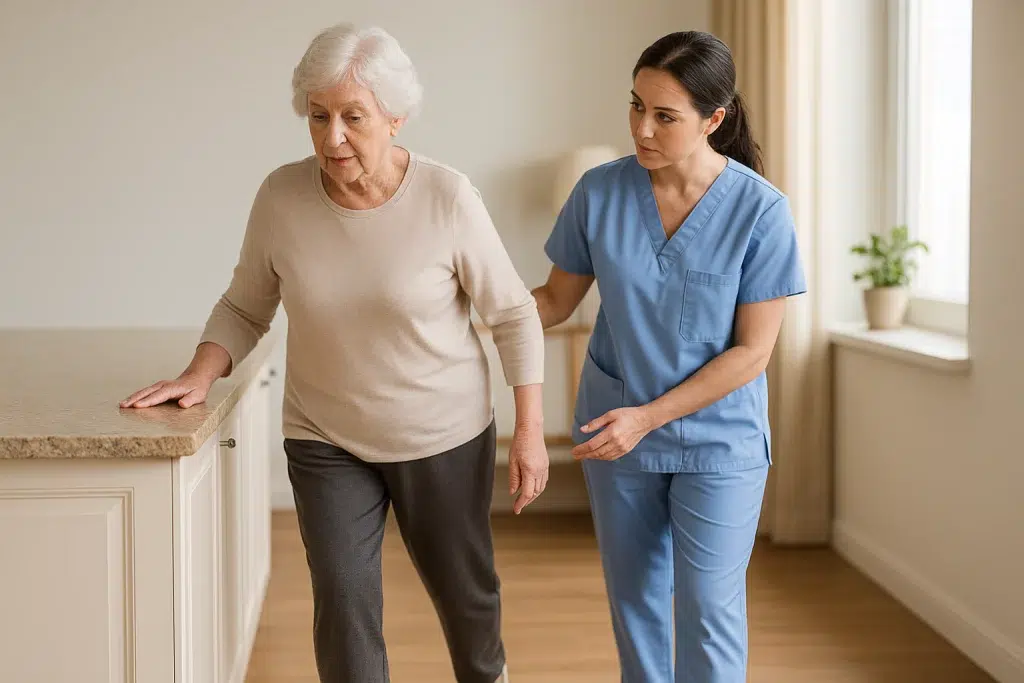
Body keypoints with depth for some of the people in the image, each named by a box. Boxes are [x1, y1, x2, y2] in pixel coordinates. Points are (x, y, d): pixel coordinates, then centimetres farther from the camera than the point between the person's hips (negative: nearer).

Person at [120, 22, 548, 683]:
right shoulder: (282, 196, -12)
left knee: (465, 591, 18)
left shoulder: (447, 197, -18)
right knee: (343, 611, -4)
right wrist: (199, 375, -16)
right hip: (325, 442, 1)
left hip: (446, 437, -1)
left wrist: (530, 430, -9)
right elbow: (244, 307, 1)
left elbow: (514, 314, -8)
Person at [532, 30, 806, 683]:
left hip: (717, 441, -3)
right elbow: (558, 298, 3)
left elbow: (752, 351, -14)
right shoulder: (599, 192, -8)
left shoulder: (762, 211, -16)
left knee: (709, 611, 2)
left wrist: (648, 417, -19)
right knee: (635, 600, 16)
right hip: (615, 432, 3)